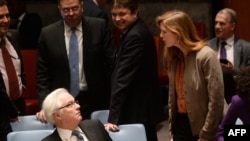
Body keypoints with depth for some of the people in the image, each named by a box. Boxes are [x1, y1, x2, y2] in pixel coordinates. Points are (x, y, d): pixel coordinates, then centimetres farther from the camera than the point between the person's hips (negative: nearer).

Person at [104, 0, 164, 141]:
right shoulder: (137, 30, 11)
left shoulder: (135, 36, -20)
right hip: (142, 108, 10)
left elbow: (124, 77, -24)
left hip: (139, 111, -10)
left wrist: (113, 117, -25)